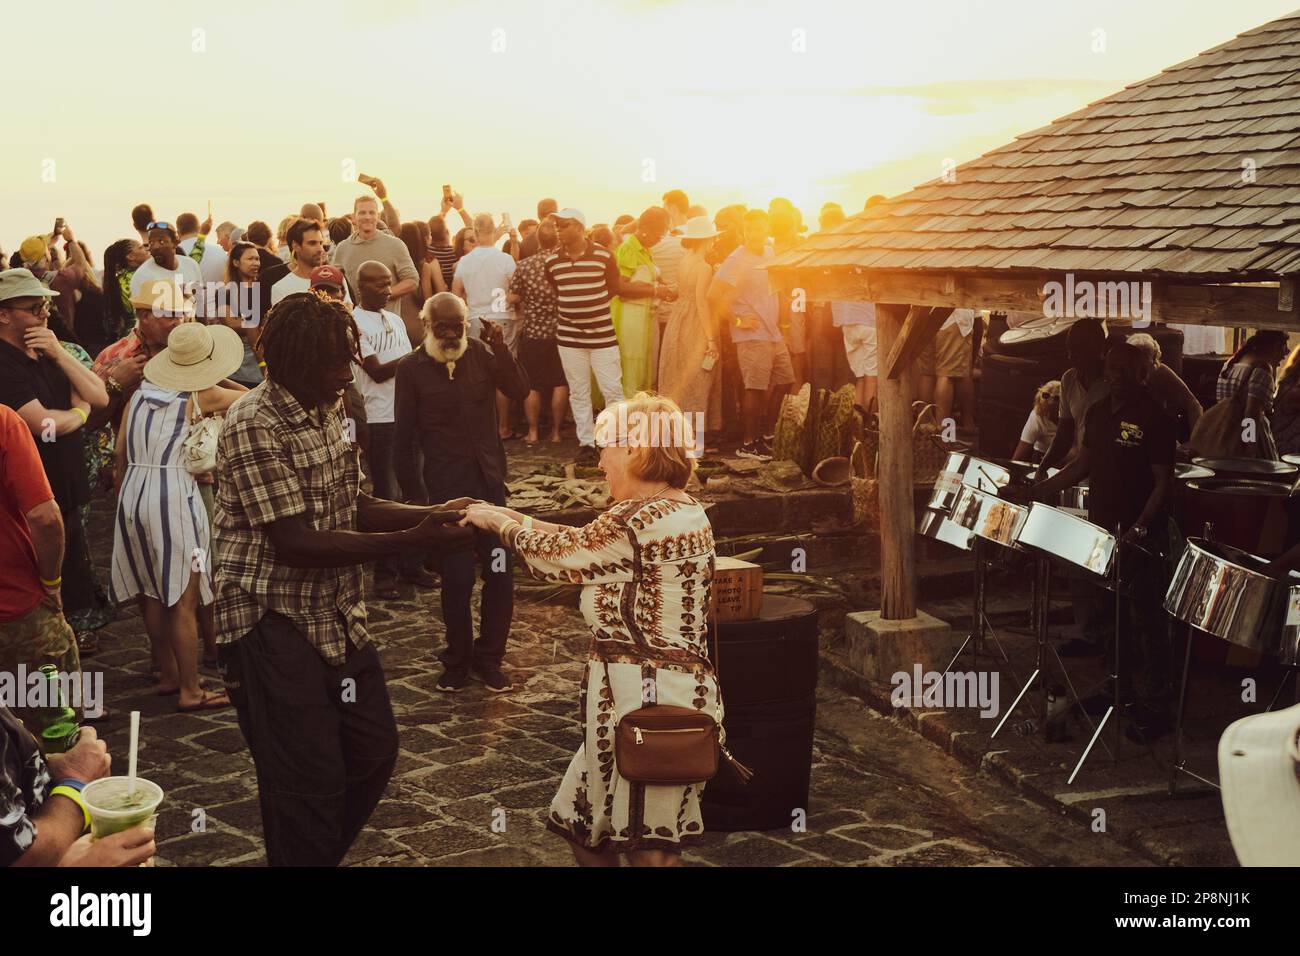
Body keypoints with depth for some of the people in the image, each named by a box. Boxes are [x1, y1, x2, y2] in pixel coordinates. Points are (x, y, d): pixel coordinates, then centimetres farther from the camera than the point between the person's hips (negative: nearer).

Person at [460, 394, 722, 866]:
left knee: (647, 850, 1)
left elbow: (556, 557, -7)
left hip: (645, 698, -10)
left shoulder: (638, 522, -19)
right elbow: (582, 543, 16)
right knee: (587, 832, 20)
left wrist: (497, 522, 9)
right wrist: (511, 517, 17)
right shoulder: (682, 511, 11)